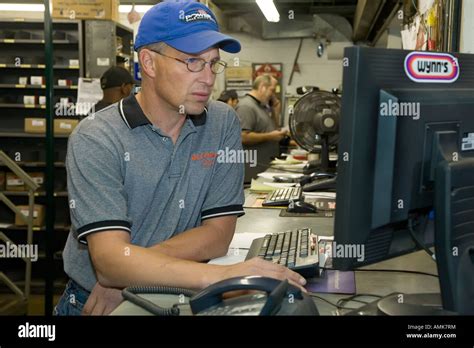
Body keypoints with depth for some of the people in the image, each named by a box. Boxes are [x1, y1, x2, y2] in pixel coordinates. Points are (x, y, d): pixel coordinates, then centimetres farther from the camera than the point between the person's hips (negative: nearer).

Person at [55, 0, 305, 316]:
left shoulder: (223, 124, -1)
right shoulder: (95, 139, -12)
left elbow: (218, 233, -4)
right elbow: (110, 258, -22)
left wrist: (131, 265, -17)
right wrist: (218, 275, -35)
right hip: (93, 301, -2)